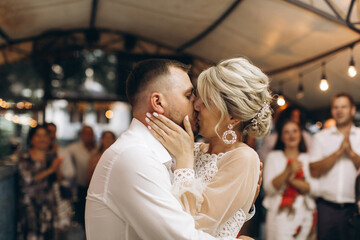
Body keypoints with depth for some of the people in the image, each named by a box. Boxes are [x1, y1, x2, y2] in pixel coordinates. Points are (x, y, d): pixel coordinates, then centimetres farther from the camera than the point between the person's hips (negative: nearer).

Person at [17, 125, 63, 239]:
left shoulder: (51, 156, 7)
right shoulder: (24, 157, -5)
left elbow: (58, 179, 7)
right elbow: (29, 179, -15)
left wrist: (57, 169, -14)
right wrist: (50, 170, -18)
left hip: (48, 203, 4)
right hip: (30, 203, -4)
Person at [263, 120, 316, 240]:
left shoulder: (308, 158, 11)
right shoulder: (273, 157, 6)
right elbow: (269, 188, -5)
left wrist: (292, 180, -14)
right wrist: (288, 171, -17)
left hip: (304, 215, 2)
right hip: (279, 215, -2)